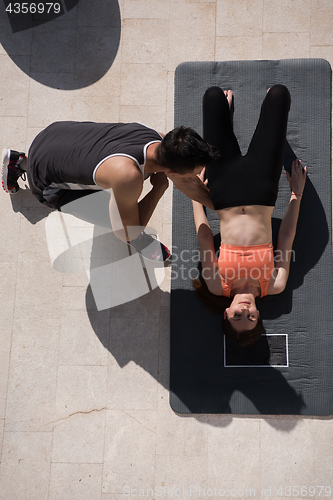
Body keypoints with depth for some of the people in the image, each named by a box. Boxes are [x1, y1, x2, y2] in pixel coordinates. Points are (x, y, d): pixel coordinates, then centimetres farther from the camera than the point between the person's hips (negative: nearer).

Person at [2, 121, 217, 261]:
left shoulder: (161, 142, -20)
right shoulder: (128, 175, -43)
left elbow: (190, 184, 0)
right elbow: (128, 233, -26)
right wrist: (160, 188, -25)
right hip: (45, 171, -6)